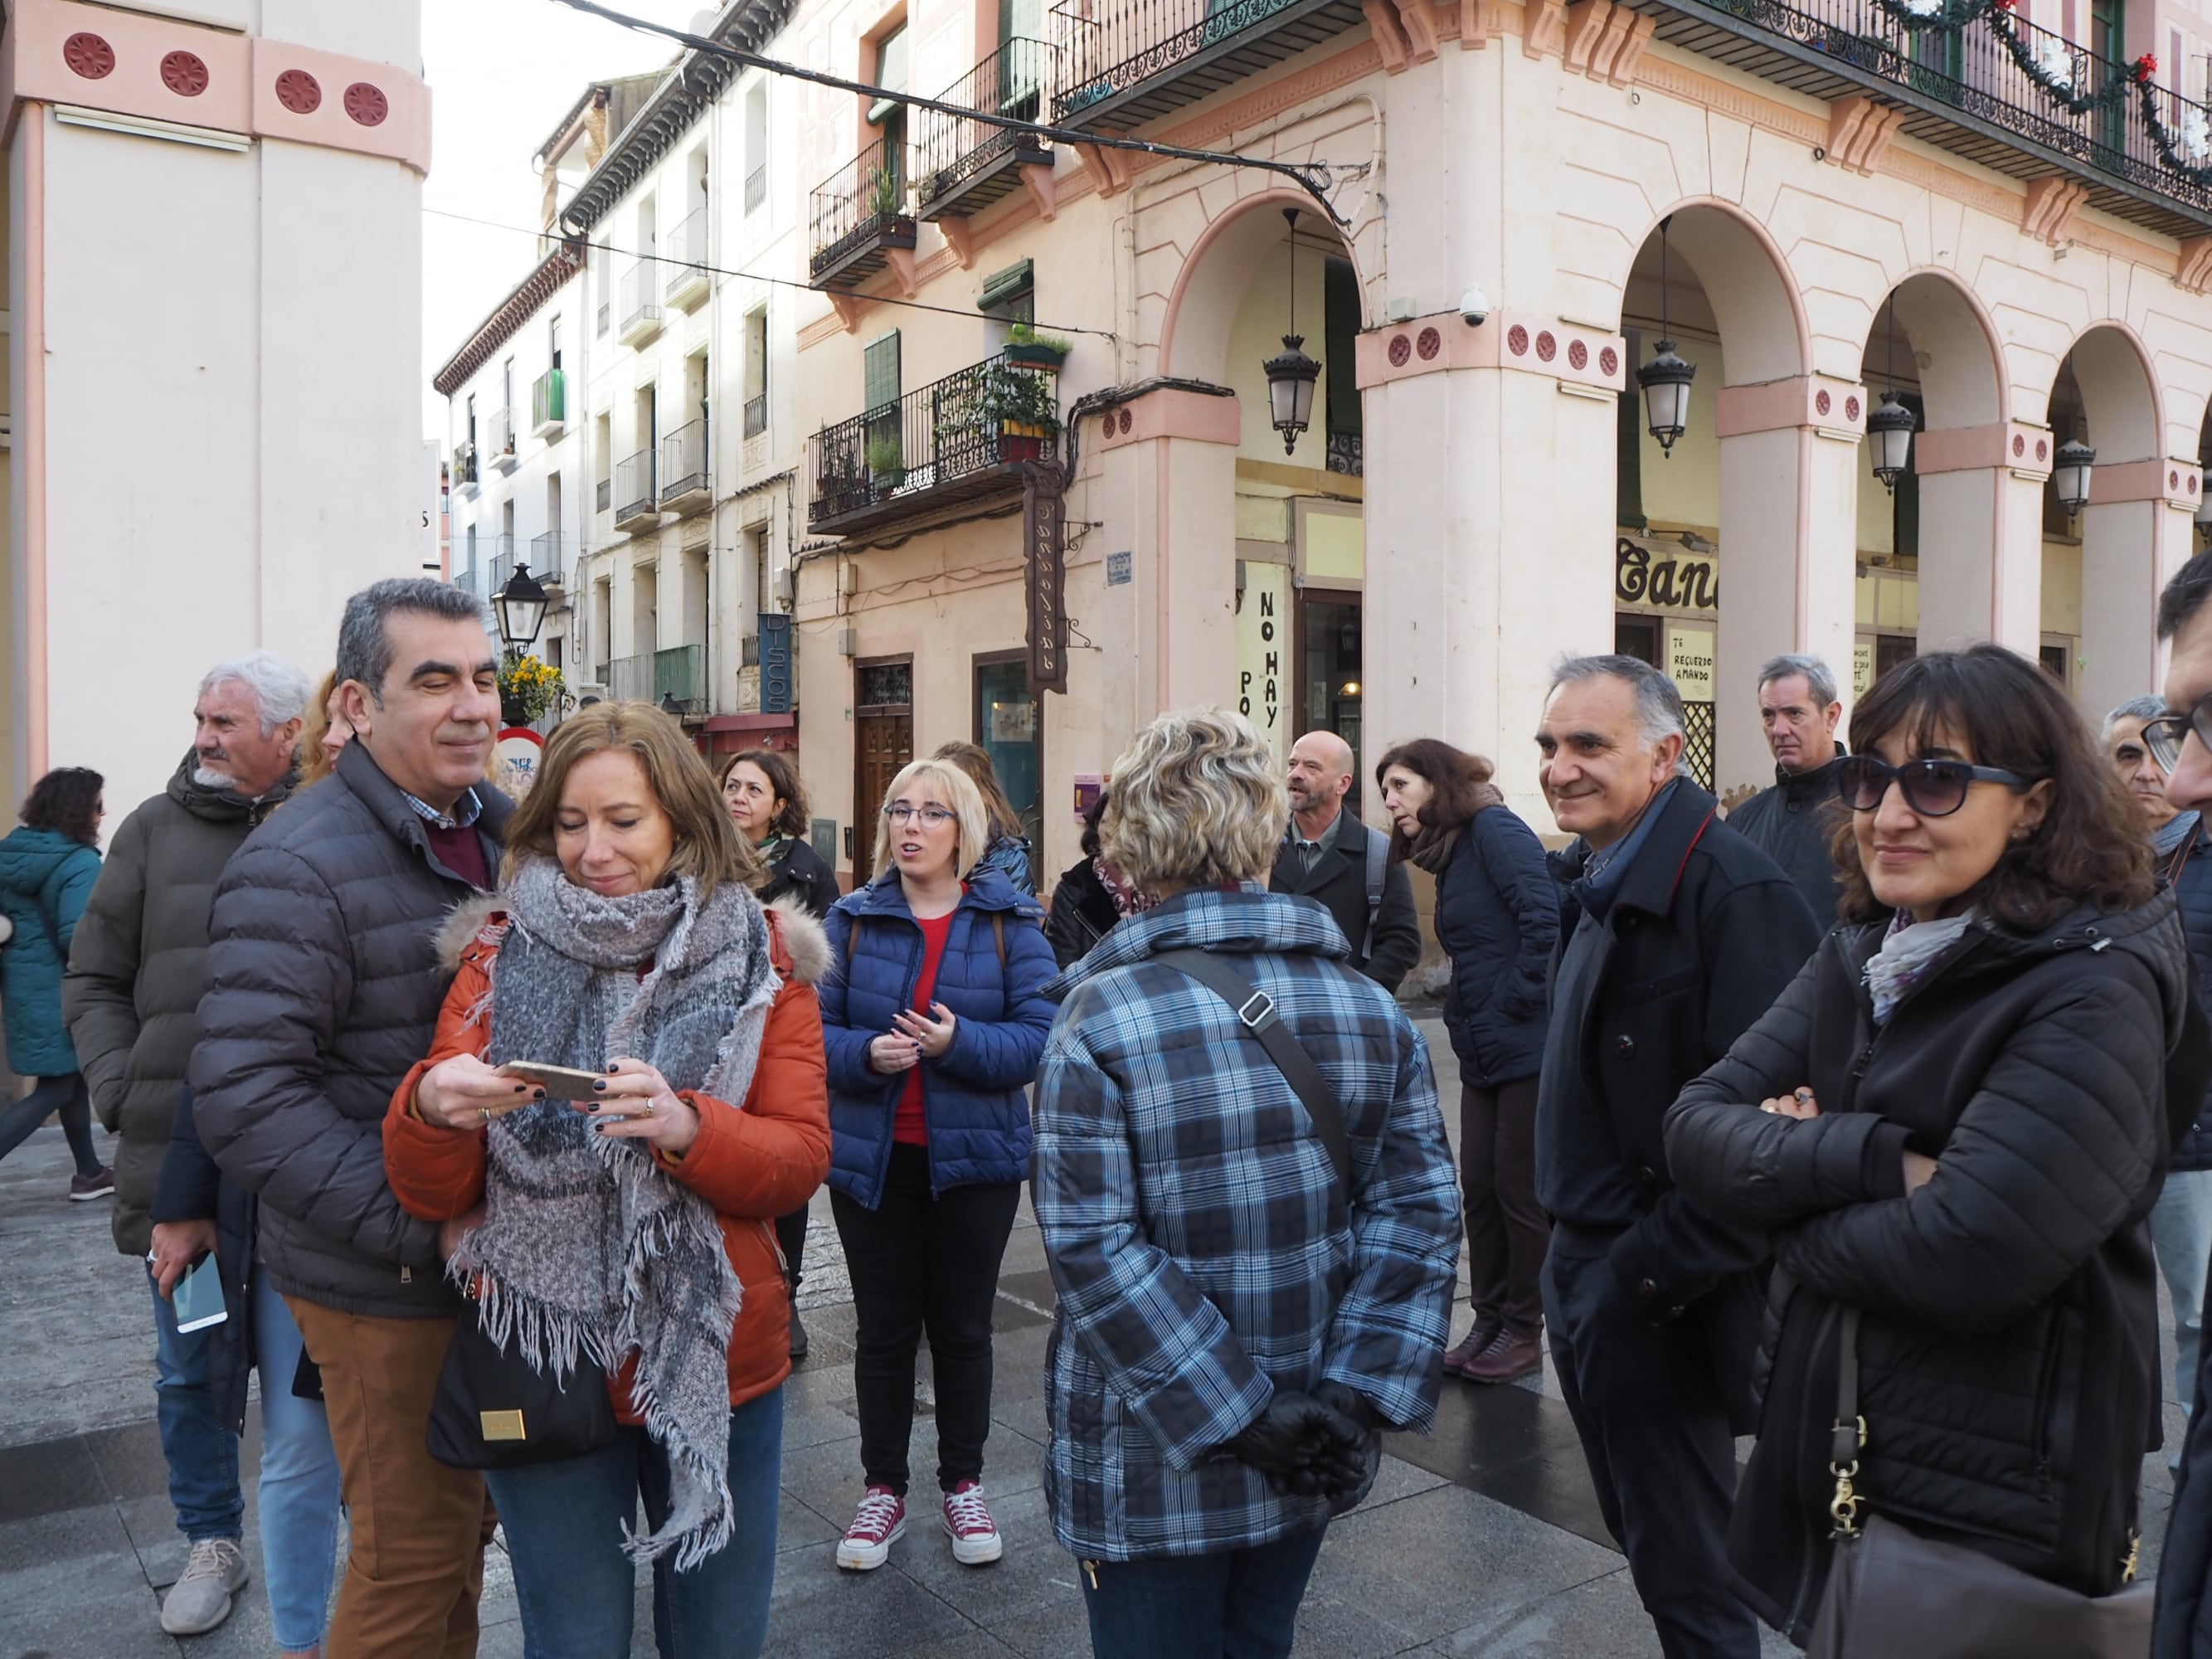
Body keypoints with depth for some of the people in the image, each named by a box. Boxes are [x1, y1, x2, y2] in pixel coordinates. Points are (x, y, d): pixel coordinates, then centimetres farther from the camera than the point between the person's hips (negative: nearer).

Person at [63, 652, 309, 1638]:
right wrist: (123, 1095, -3)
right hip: (173, 1158, 3)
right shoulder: (155, 830, 3)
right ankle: (211, 1541, 35)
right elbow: (92, 981, 9)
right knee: (188, 1366, 15)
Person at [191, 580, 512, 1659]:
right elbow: (244, 1097, -22)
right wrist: (427, 1230, -26)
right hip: (385, 1285, -7)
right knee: (413, 1557, 7)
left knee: (466, 1522, 22)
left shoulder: (501, 831, 7)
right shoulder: (298, 867, -17)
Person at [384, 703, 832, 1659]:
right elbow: (429, 1194, -3)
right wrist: (431, 1110, -25)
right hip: (542, 1359, 0)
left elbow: (802, 1159, -9)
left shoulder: (761, 957, -2)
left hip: (716, 1359, 1)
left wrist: (686, 1128, -28)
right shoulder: (501, 955, -1)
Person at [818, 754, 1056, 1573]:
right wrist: (866, 1052, -22)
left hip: (974, 1160, -1)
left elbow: (1039, 1035, -10)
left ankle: (963, 1484, 31)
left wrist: (959, 1042, -26)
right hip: (871, 1159, 1)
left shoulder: (1010, 921, -4)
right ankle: (883, 1488, 29)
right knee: (884, 1329, 11)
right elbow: (815, 1028, -2)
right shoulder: (853, 918, 0)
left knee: (962, 1327, 13)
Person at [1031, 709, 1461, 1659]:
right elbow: (1417, 1212, -7)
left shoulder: (1100, 1017, -18)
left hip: (1153, 1472, -4)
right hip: (1309, 1465, 4)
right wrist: (1356, 1393, -9)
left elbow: (1090, 1247, -22)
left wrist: (1239, 1416, -18)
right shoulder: (1372, 1008, -4)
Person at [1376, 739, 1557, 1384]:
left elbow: (1546, 917, -23)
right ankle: (1488, 1323, 25)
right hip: (1482, 1052, 9)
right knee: (1478, 1187, 12)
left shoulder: (1495, 830, -12)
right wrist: (1466, 1014, 7)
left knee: (1520, 1190, 3)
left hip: (1526, 1047, -9)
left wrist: (1517, 1000, -17)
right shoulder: (1450, 853, 16)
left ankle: (1524, 1333, 18)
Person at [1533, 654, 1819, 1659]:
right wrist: (1577, 1259, 11)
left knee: (1685, 1574, 8)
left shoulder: (1733, 892, -22)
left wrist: (1651, 1279, -20)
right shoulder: (1595, 882, 8)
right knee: (1640, 1536, 23)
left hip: (1658, 1300, -9)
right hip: (1582, 1272, 9)